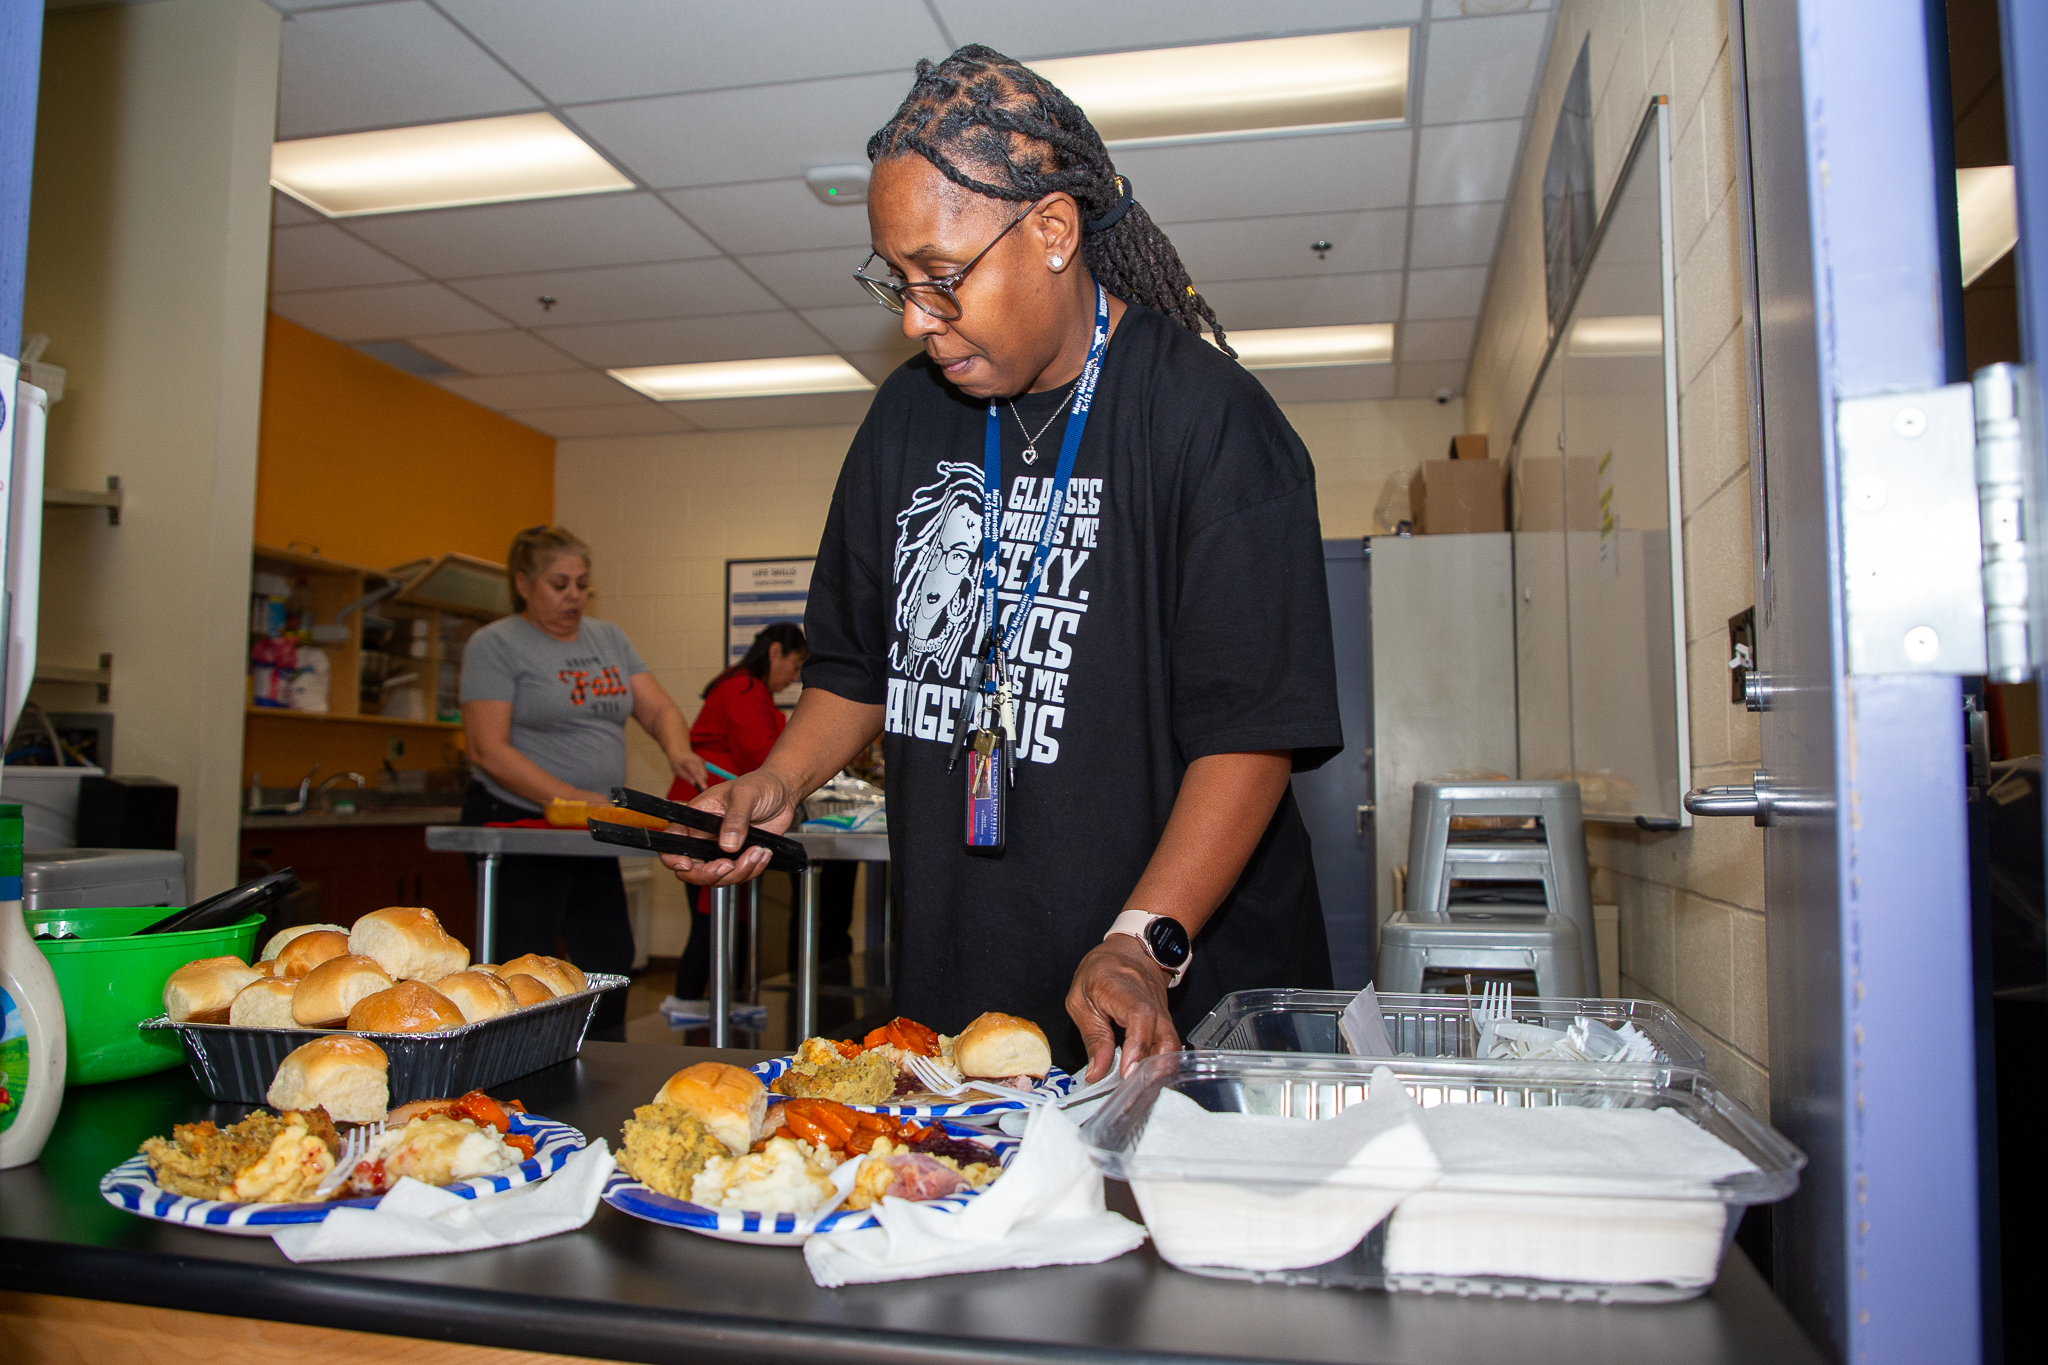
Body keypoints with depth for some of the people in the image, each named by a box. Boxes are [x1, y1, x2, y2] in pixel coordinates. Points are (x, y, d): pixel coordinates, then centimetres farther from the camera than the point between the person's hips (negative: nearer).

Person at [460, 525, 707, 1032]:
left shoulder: (609, 638, 13)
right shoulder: (495, 644, -6)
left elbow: (658, 709, 8)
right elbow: (488, 750, -14)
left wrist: (678, 750, -16)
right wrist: (572, 798, -23)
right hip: (518, 822, -6)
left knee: (610, 962, 10)